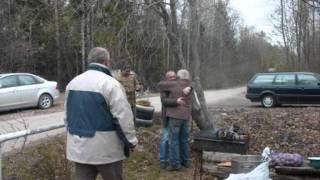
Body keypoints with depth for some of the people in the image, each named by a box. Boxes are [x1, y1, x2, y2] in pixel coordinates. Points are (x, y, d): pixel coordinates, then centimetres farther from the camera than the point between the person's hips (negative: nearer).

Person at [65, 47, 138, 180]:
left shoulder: (73, 83, 9)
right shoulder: (110, 83, -14)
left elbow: (68, 115, 18)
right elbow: (123, 117, -16)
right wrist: (130, 141, -5)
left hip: (78, 146, 6)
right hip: (104, 148, -6)